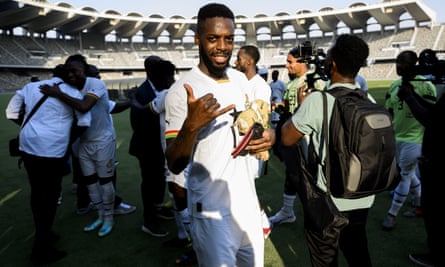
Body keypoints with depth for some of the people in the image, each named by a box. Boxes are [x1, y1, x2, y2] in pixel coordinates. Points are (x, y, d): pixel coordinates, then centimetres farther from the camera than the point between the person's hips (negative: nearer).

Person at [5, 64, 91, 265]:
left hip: (28, 146, 6)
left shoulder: (30, 87, 12)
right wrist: (71, 135, 13)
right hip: (53, 149, -6)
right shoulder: (72, 92, -2)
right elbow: (84, 123, -5)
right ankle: (41, 250, 11)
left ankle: (42, 234, 35)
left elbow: (11, 113, 16)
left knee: (37, 192, 18)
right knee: (50, 195, 4)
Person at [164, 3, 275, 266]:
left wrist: (268, 133, -6)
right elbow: (175, 165, -17)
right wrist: (191, 125, -36)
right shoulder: (182, 90, -16)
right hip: (212, 209, -6)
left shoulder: (242, 80, 4)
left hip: (248, 200, 7)